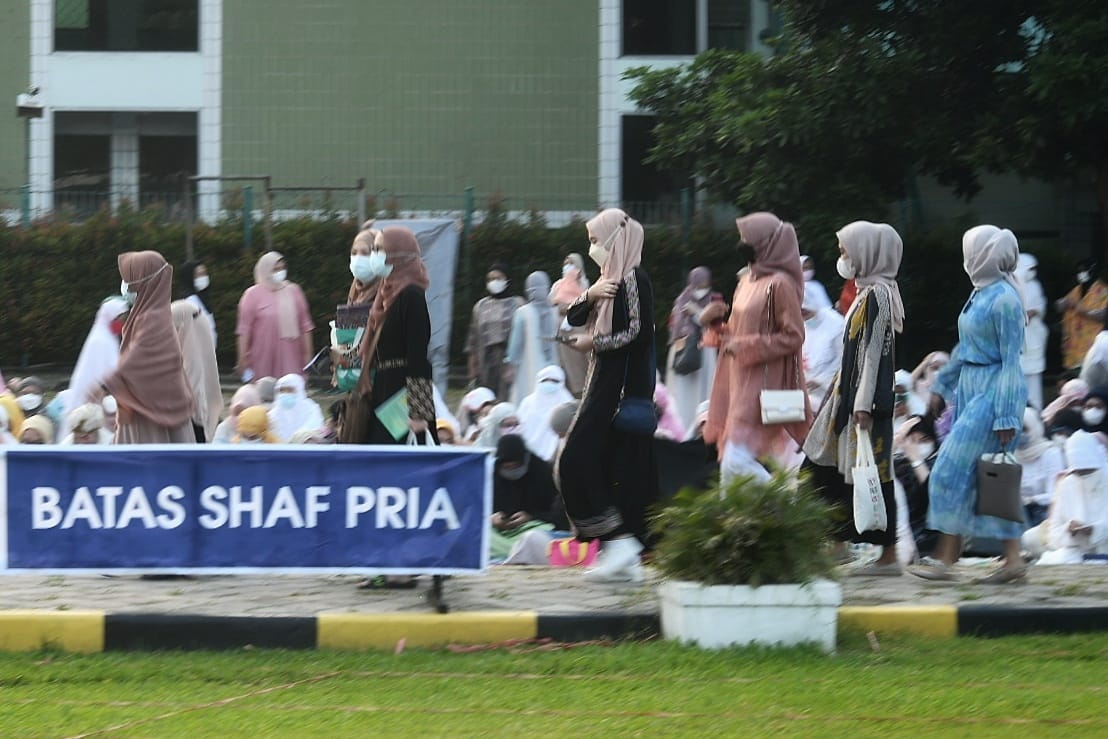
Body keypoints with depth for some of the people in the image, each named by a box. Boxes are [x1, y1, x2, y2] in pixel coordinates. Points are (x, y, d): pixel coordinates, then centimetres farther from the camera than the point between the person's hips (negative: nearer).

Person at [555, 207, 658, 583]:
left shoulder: (633, 278, -11)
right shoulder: (610, 279, 18)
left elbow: (639, 332, -20)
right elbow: (573, 317, 15)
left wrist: (594, 343, -12)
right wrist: (590, 295, -4)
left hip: (622, 385, -10)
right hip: (606, 383, 10)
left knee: (577, 463, -12)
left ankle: (618, 540, -13)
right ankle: (626, 558, 7)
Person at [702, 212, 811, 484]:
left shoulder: (779, 285, -12)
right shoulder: (749, 280, 14)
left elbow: (793, 337, -14)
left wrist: (746, 347, -16)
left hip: (763, 386, -9)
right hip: (741, 382, 9)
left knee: (736, 462, -15)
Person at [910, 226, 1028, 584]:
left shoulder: (1004, 300, -16)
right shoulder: (980, 294, 11)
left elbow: (1011, 361, -17)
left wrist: (1007, 416, -18)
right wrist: (942, 385, 25)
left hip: (993, 391, -9)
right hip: (971, 389, 9)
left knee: (952, 469, -10)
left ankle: (945, 560, -6)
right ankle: (1013, 559, 12)